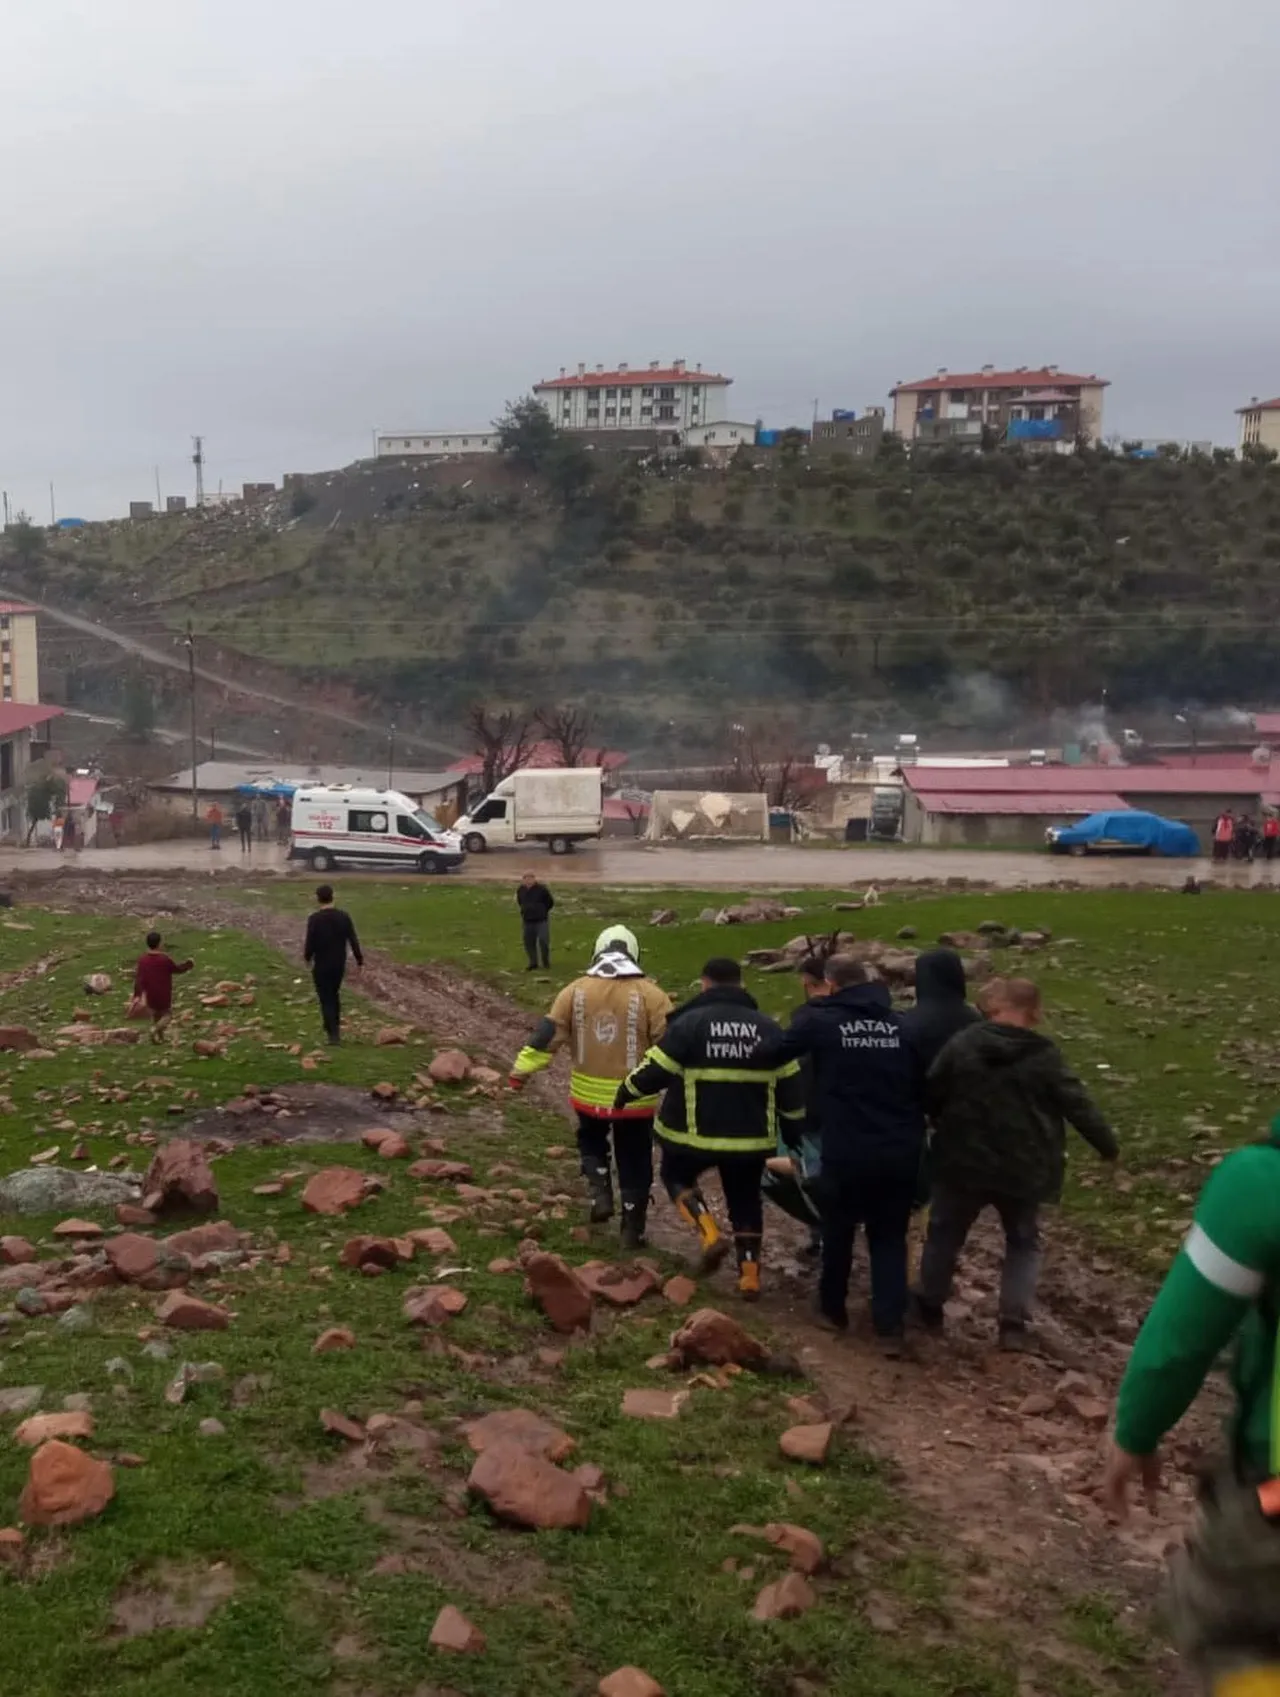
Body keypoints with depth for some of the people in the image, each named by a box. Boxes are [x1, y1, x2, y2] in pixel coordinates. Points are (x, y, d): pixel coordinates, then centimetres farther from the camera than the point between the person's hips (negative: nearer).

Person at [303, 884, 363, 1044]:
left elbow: (310, 943, -13)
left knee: (326, 999, 3)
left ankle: (333, 1034, -1)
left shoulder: (315, 919, -16)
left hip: (321, 966, -4)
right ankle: (335, 1027, 32)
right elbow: (353, 941, -4)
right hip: (339, 965, 4)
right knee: (334, 995, 24)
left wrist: (307, 957, 7)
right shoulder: (343, 916, -3)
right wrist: (360, 960, 3)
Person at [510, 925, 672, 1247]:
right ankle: (632, 1231, 20)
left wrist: (521, 1071, 6)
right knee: (634, 1163, 13)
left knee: (591, 1140, 30)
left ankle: (600, 1194, 11)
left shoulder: (575, 991, -3)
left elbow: (547, 1034, -1)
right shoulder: (649, 994, -10)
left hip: (589, 1093, 2)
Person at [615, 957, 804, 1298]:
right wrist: (797, 1124, 20)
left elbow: (656, 1071, -9)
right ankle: (749, 1276, 17)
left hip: (694, 1132, -3)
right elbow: (789, 1086, 6)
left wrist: (626, 1092, 8)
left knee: (677, 1175, 23)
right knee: (745, 1201, 20)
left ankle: (710, 1235, 4)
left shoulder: (689, 1022, -10)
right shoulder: (768, 1028, 4)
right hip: (751, 1136, 3)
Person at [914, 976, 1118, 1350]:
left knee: (945, 1234, 19)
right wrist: (1107, 1144, 7)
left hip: (963, 1163, 1)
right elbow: (1077, 1105, -7)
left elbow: (930, 1094, 0)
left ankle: (930, 1307, 30)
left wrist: (946, 1126, 19)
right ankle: (1014, 1323, 11)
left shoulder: (961, 1044, -7)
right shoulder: (1044, 1055, -10)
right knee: (1023, 1242, 18)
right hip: (1023, 1170, -1)